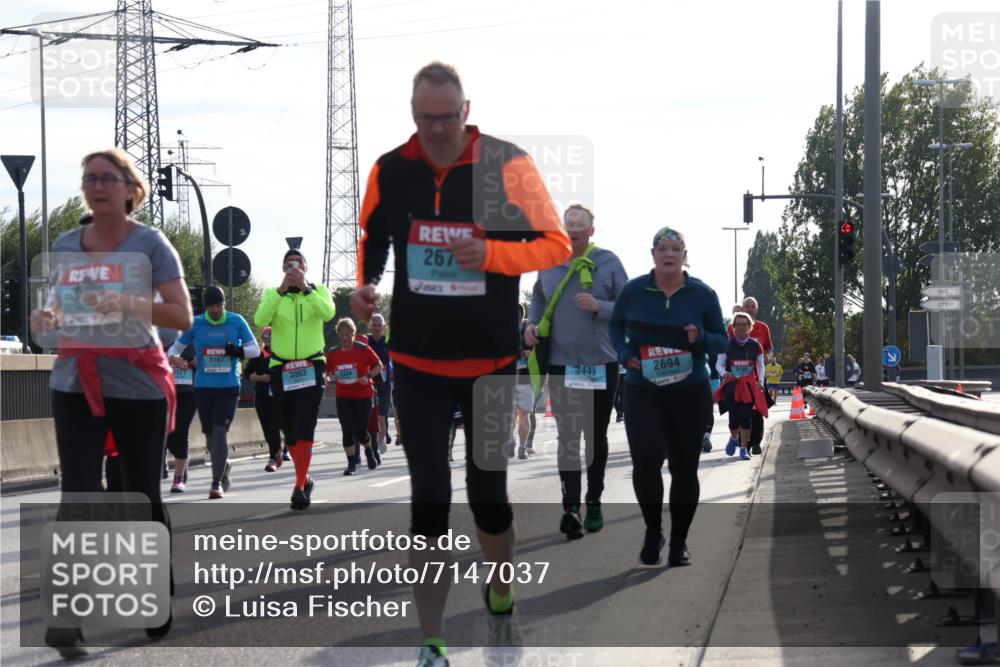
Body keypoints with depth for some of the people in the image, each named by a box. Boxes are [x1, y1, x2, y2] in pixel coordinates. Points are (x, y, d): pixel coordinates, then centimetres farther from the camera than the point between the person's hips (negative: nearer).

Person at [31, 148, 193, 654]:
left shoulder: (149, 244, -4)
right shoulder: (65, 245, 9)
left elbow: (182, 315, -10)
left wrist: (127, 303, -25)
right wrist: (46, 320, -3)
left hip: (138, 385, -3)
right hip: (76, 384, 3)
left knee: (142, 495, 7)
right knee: (78, 495, -9)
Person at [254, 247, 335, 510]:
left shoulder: (318, 291, 4)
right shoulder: (272, 294, 6)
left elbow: (328, 313, -18)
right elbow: (260, 320, -15)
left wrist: (305, 288, -24)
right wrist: (282, 290, -21)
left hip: (311, 367, -2)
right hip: (281, 370, 2)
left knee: (305, 429, -14)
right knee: (289, 431, 9)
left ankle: (300, 487, -15)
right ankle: (304, 479, 28)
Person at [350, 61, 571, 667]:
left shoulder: (507, 165, -12)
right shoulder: (390, 170, -3)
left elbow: (557, 245, -9)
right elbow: (372, 238, 15)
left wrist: (491, 254, -24)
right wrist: (364, 287, -4)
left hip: (491, 363, -1)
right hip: (417, 364, 1)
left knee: (488, 493, 8)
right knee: (429, 501, -1)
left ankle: (502, 598, 38)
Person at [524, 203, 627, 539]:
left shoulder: (608, 262, -3)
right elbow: (538, 299, 21)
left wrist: (599, 307, -20)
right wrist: (532, 324, 2)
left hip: (601, 364, -1)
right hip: (561, 364, 1)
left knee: (596, 436, 12)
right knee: (567, 437, -7)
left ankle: (594, 503, 24)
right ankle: (570, 507, -14)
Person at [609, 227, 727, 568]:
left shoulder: (703, 294, -1)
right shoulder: (634, 290, -1)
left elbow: (721, 340, 5)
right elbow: (615, 325, 14)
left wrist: (701, 339, -17)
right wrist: (624, 353, -5)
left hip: (690, 393, 1)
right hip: (642, 392, -1)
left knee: (684, 467, 5)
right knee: (645, 459, -15)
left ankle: (679, 542, 19)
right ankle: (652, 532, 7)